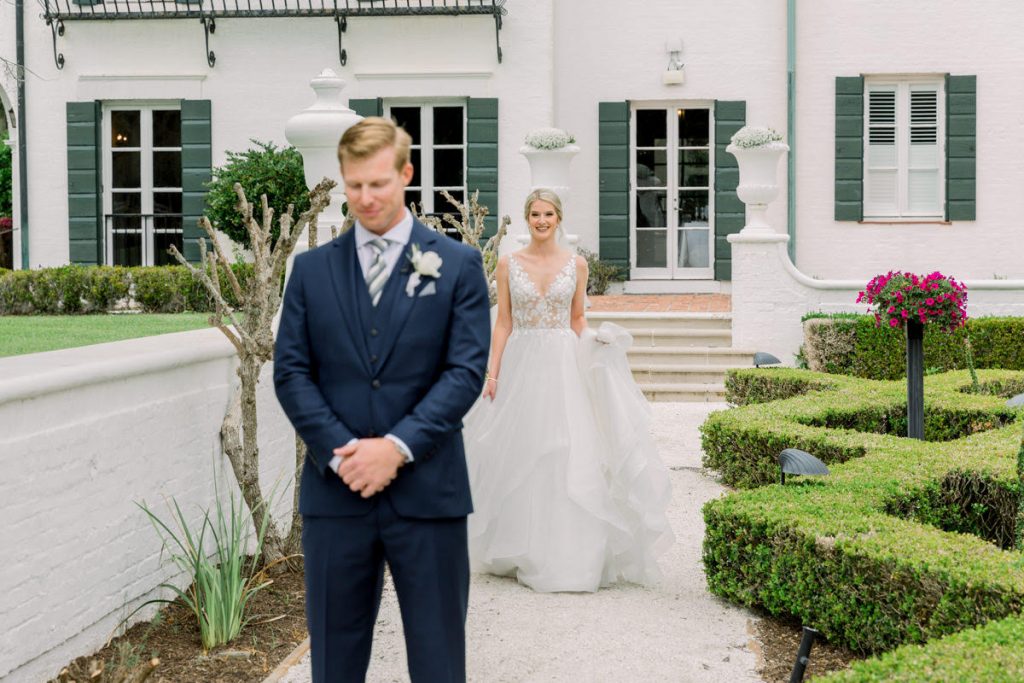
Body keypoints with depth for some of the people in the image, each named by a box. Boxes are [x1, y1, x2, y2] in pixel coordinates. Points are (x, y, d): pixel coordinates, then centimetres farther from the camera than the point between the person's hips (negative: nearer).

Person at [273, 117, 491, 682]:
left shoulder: (458, 265, 3)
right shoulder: (312, 269, 9)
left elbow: (467, 370, -4)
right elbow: (290, 372, 3)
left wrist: (398, 446, -14)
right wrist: (340, 451, -10)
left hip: (427, 492, -2)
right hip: (336, 490, 2)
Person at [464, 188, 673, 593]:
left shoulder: (576, 265, 5)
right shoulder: (508, 264, 4)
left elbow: (578, 320, 11)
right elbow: (503, 323, 3)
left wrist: (594, 346, -8)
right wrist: (492, 373, -3)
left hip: (564, 366, 0)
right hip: (521, 366, 0)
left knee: (568, 454, -4)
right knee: (521, 456, 3)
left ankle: (568, 551, 4)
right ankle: (524, 550, 16)